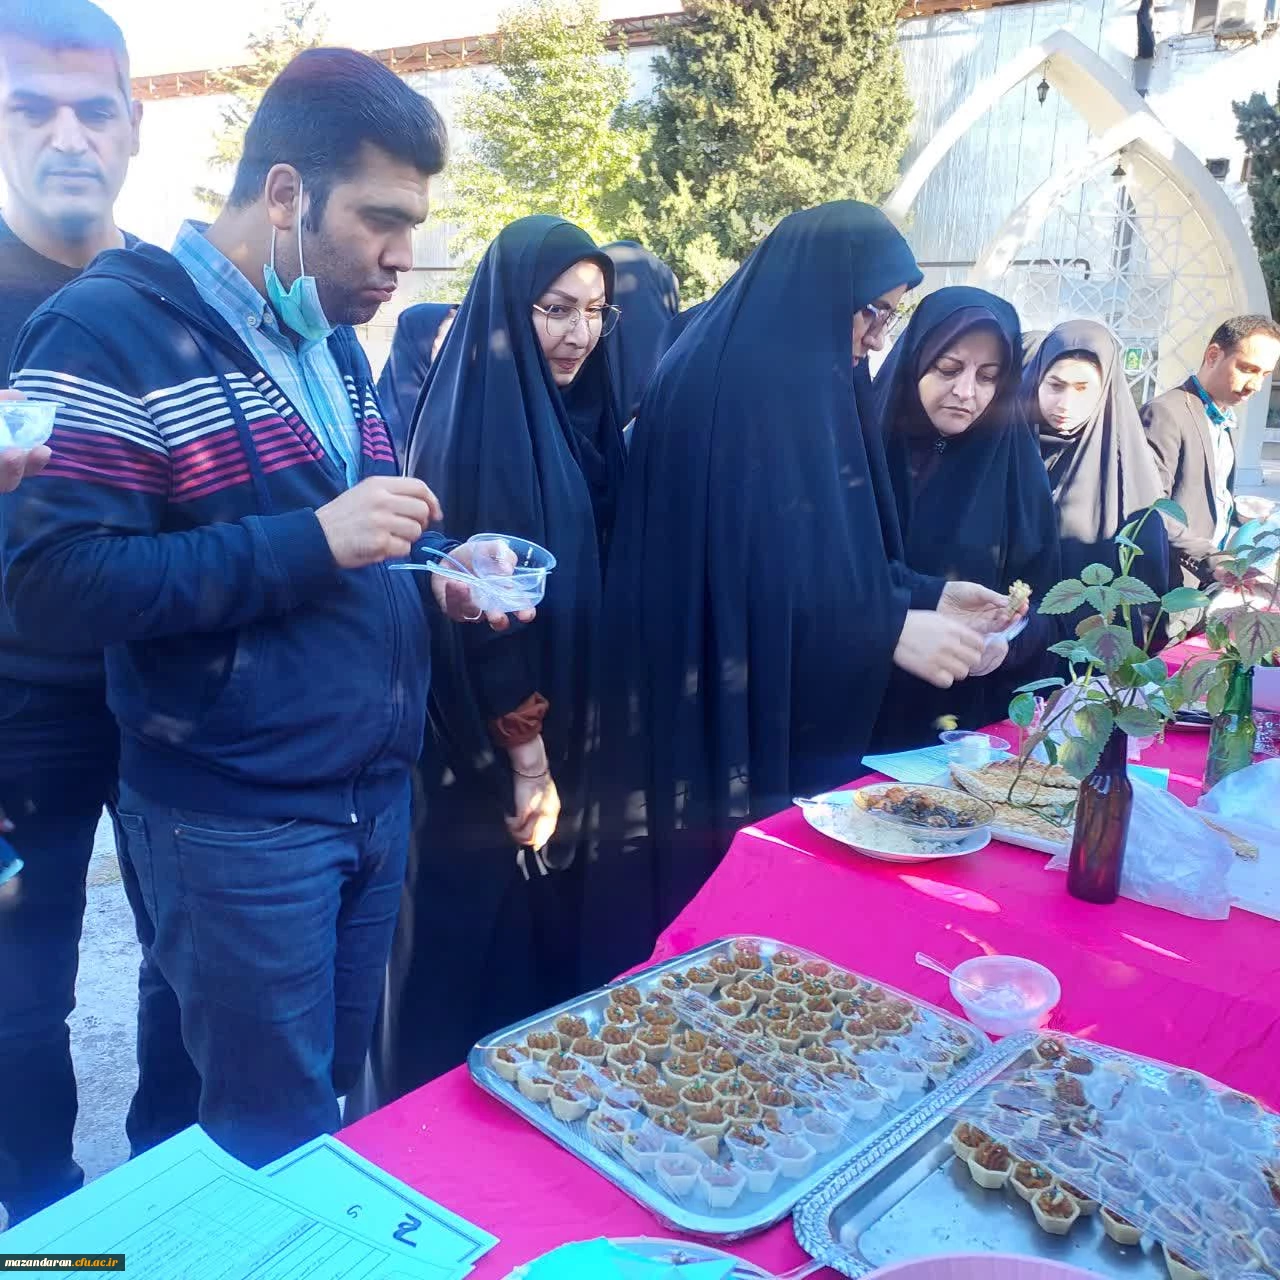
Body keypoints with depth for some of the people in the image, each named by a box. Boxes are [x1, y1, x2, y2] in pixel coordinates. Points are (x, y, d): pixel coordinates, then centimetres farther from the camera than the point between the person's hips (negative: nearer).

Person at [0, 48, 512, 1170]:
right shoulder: (112, 332, -12)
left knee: (338, 1095, 20)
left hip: (375, 795, 7)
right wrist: (312, 542, -24)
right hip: (238, 818, -7)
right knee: (278, 1144, 8)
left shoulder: (332, 341, 12)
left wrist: (440, 575, 0)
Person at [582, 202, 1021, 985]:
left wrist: (926, 596, 6)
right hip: (735, 734, -9)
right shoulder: (738, 386, -17)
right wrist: (893, 632, -17)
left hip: (796, 721, 9)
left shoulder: (801, 381, 12)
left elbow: (832, 553, 16)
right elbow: (748, 575, -23)